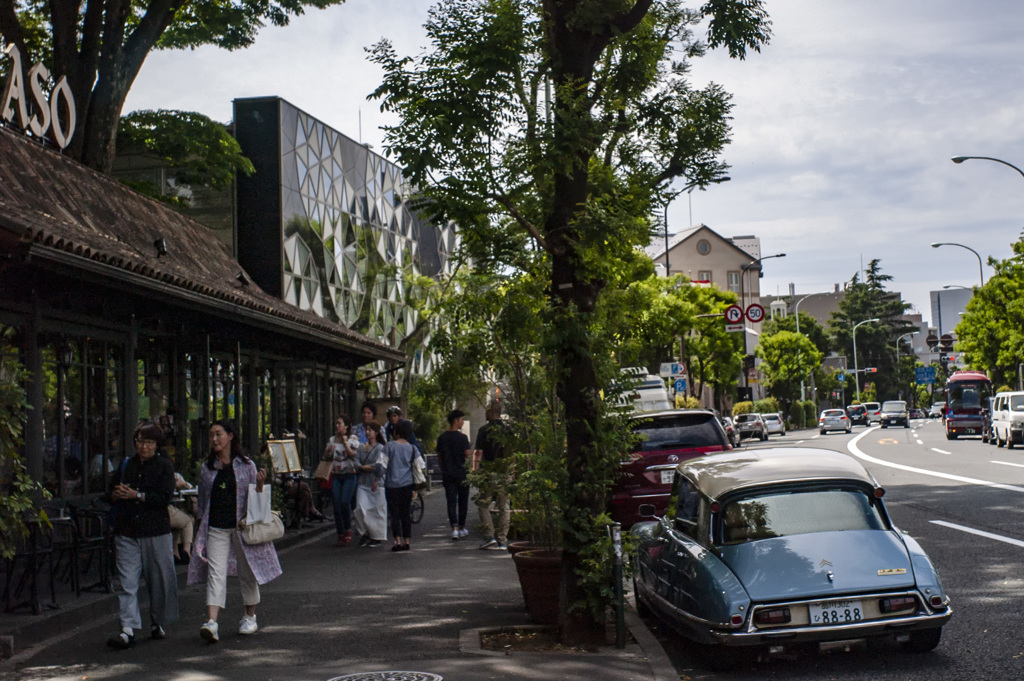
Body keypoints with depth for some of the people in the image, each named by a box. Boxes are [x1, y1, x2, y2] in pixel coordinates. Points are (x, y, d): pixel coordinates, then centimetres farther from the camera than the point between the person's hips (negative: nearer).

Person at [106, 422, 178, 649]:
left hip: (156, 531, -2)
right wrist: (116, 494, -3)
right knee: (126, 582, -7)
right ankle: (128, 629, -10)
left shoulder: (164, 466, 3)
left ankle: (157, 623, 22)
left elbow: (164, 497, -9)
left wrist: (136, 495, -16)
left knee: (160, 579, 5)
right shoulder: (126, 465, 15)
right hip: (126, 531, 2)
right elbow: (112, 496, 20)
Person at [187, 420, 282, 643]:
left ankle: (250, 617, 25)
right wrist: (201, 526, 11)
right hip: (216, 528, 1)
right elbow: (202, 501, 14)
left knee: (247, 571, 7)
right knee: (215, 573, -11)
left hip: (242, 526, -1)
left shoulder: (246, 465, 2)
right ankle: (211, 622, -23)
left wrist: (260, 483, -15)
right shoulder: (206, 468, 8)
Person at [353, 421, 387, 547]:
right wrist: (362, 467, -12)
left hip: (376, 484, -5)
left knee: (377, 509, 1)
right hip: (363, 483, 5)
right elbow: (356, 461, 7)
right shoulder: (361, 448, 12)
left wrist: (376, 481, -15)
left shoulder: (380, 448, -5)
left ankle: (377, 537, 12)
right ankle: (365, 532, 11)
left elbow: (380, 466, -11)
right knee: (361, 508, -6)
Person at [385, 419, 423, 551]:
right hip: (407, 484, 3)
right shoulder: (412, 448, 3)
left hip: (392, 484, -3)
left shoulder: (390, 446, -5)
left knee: (394, 513, -1)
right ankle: (406, 541, 11)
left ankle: (398, 541, -10)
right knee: (405, 513, 11)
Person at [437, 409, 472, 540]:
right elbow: (467, 454, -16)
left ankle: (454, 528, -11)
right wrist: (471, 452, 5)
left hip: (447, 474, 4)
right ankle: (462, 528, 18)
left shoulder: (442, 437, 6)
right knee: (462, 500, 10)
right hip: (461, 473, -3)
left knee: (451, 501, 1)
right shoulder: (462, 437, -10)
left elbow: (439, 457, 11)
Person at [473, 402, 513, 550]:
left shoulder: (484, 430, -6)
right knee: (504, 507, 7)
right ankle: (502, 540, 7)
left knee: (483, 504, 7)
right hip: (505, 473, 4)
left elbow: (478, 453, -9)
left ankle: (490, 535, -4)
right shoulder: (508, 430, 7)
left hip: (488, 472, -4)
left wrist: (475, 470, -3)